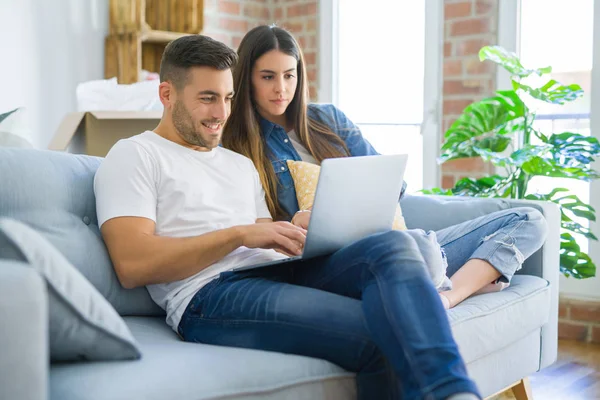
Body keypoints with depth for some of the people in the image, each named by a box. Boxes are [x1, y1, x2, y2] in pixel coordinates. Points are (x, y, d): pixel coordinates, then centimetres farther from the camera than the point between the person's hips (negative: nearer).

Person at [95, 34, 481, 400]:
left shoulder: (241, 164, 30)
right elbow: (131, 265, -7)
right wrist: (240, 234, -11)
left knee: (395, 245, -26)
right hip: (211, 295, -6)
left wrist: (304, 238, -4)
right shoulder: (134, 155, 9)